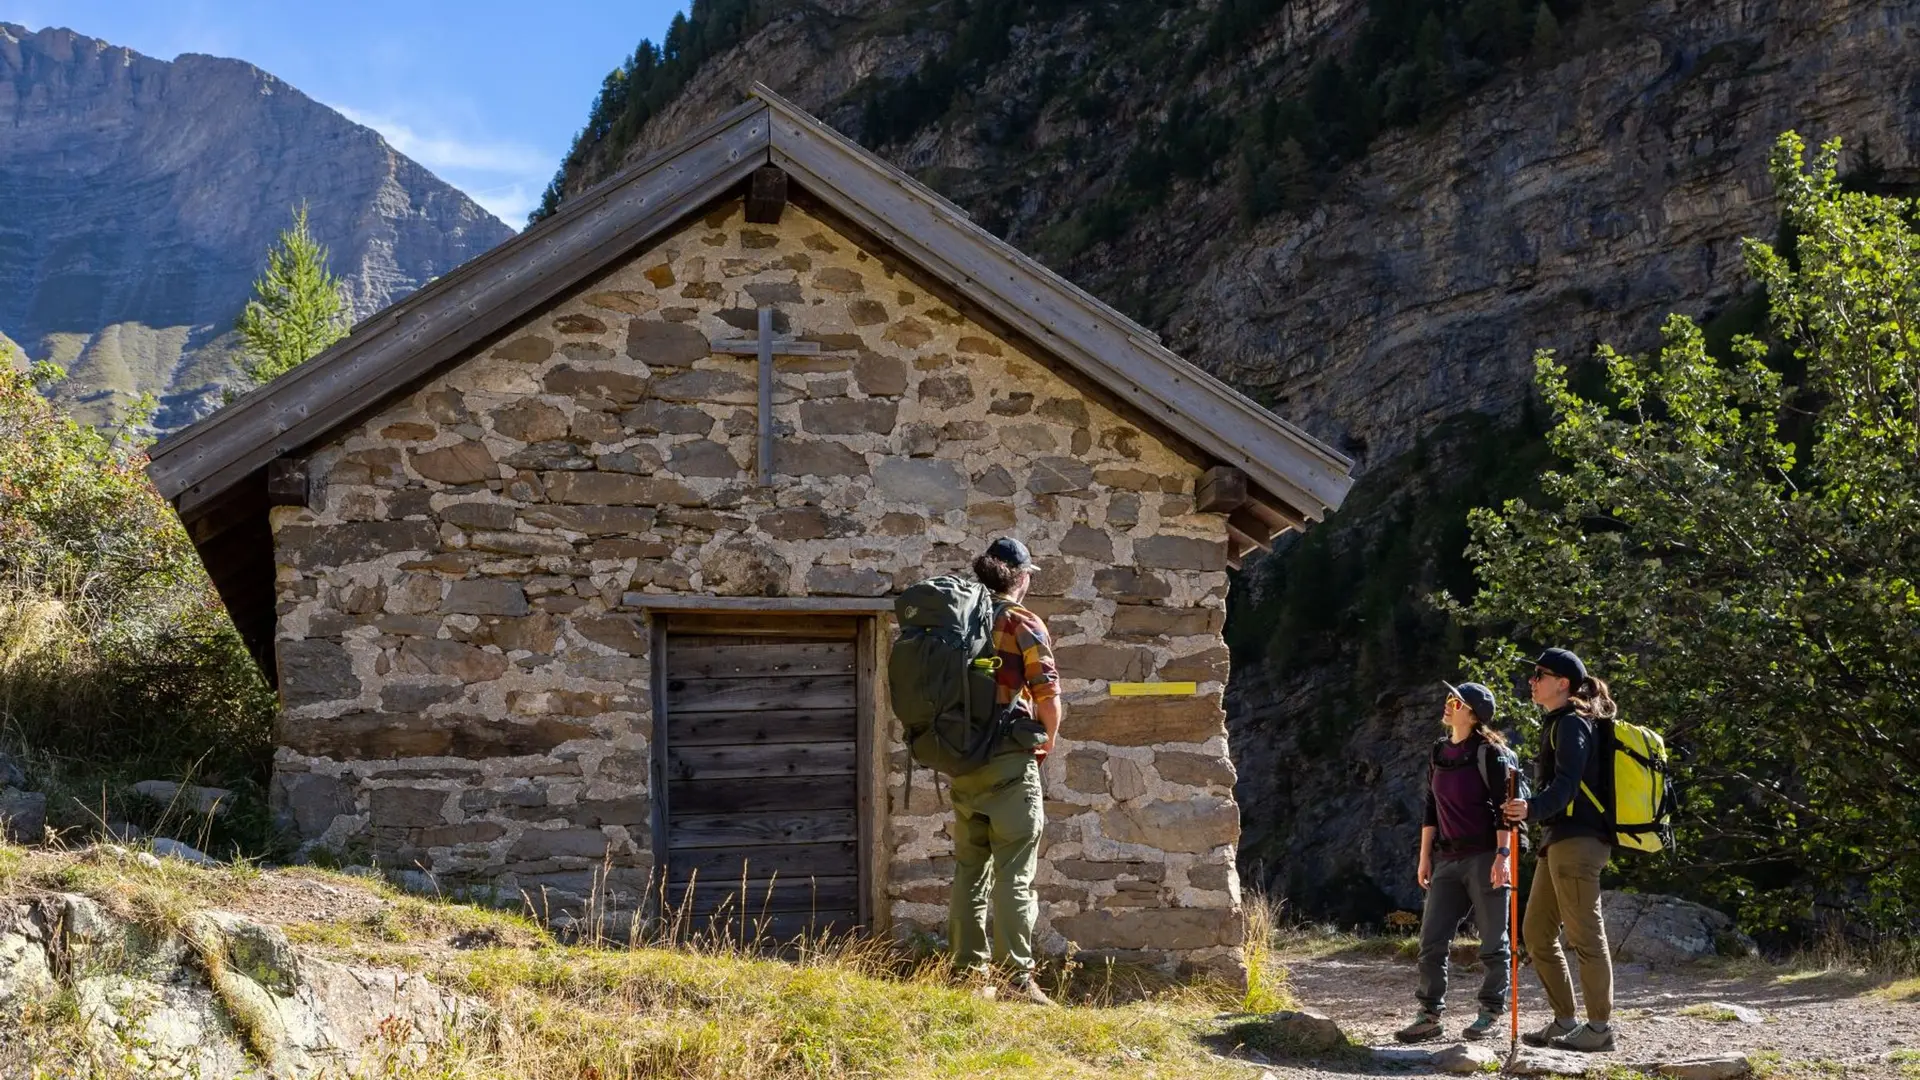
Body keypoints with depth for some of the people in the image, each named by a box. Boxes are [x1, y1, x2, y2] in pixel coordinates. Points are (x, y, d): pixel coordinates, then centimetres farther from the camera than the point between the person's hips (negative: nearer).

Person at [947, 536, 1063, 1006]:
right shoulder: (1023, 624, -7)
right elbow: (1047, 692, -14)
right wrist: (1049, 739, 3)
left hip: (962, 762, 6)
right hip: (1011, 760, -5)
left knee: (968, 870, 12)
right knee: (1015, 875, -3)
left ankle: (967, 971, 16)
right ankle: (1017, 978, -5)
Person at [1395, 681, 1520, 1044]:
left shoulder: (1491, 754, -7)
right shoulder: (1438, 753, 13)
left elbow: (1504, 809, -11)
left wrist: (1503, 856, -19)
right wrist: (1425, 856, 15)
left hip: (1485, 857, -7)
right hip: (1448, 859, 7)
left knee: (1493, 941, 2)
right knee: (1431, 940, 2)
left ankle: (1490, 1014, 11)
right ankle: (1429, 1015, 7)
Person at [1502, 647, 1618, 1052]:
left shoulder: (1572, 724, -11)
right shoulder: (1559, 723, 21)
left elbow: (1566, 786, -24)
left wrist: (1532, 808, -41)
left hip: (1577, 840, -11)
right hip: (1559, 839, 11)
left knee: (1585, 935, -6)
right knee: (1536, 932, 11)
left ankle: (1600, 1026, 0)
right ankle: (1564, 1021, 17)